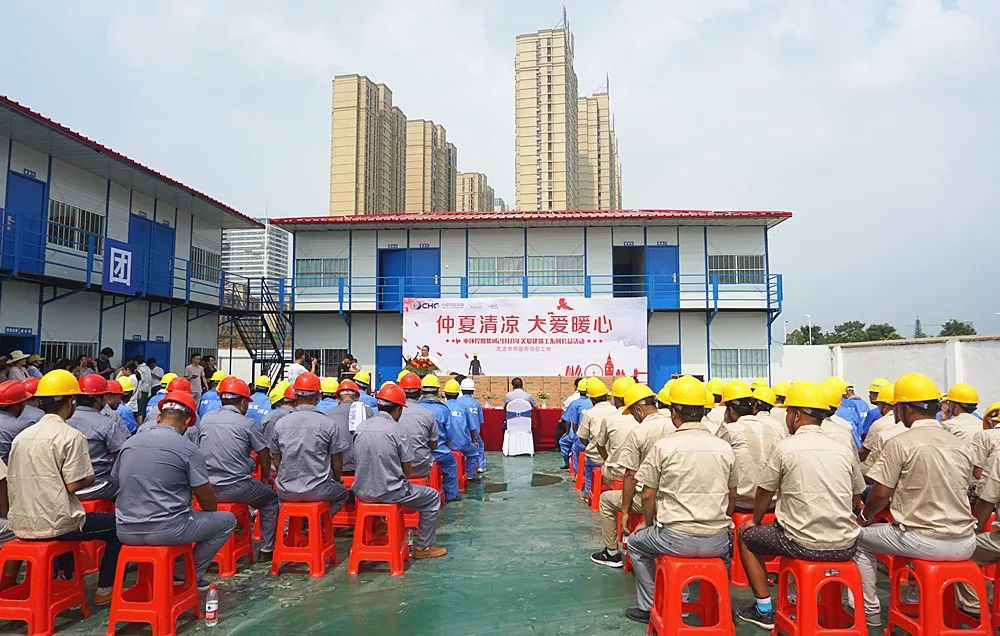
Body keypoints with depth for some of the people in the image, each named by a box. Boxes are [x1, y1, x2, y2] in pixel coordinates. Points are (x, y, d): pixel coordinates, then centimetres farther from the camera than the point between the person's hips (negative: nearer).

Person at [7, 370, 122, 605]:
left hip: (20, 525, 8)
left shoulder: (22, 436, 8)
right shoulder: (70, 436, -14)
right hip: (53, 526, -8)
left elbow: (13, 482, 15)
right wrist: (90, 478, 3)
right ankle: (104, 590, 13)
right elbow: (74, 484, -18)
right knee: (117, 525, 11)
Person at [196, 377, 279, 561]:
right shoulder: (247, 423, -6)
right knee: (271, 499, 17)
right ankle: (266, 549, 15)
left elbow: (198, 449, 17)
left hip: (208, 489, 5)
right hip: (237, 488, -5)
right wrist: (266, 477, 22)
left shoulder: (205, 420, 7)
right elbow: (264, 454, 3)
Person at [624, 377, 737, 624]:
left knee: (636, 543, 24)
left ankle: (649, 606, 24)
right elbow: (732, 495, 14)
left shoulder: (663, 446, -8)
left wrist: (649, 525, 14)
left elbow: (648, 495, -3)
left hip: (677, 538, -4)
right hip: (718, 541, 4)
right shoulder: (725, 448, 4)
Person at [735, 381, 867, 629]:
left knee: (746, 536, 16)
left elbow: (765, 492, 0)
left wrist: (755, 521, 19)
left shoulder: (784, 447, -8)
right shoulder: (843, 450, 5)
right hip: (845, 547, 6)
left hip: (804, 545, -6)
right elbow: (857, 493, 16)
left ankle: (764, 610, 17)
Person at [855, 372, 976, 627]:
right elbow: (956, 494, 18)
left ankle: (870, 611, 21)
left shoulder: (900, 443, -12)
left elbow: (881, 494, -10)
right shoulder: (960, 445, 7)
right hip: (965, 544, 6)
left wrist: (865, 517, 11)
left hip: (923, 542, -6)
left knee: (859, 537, 16)